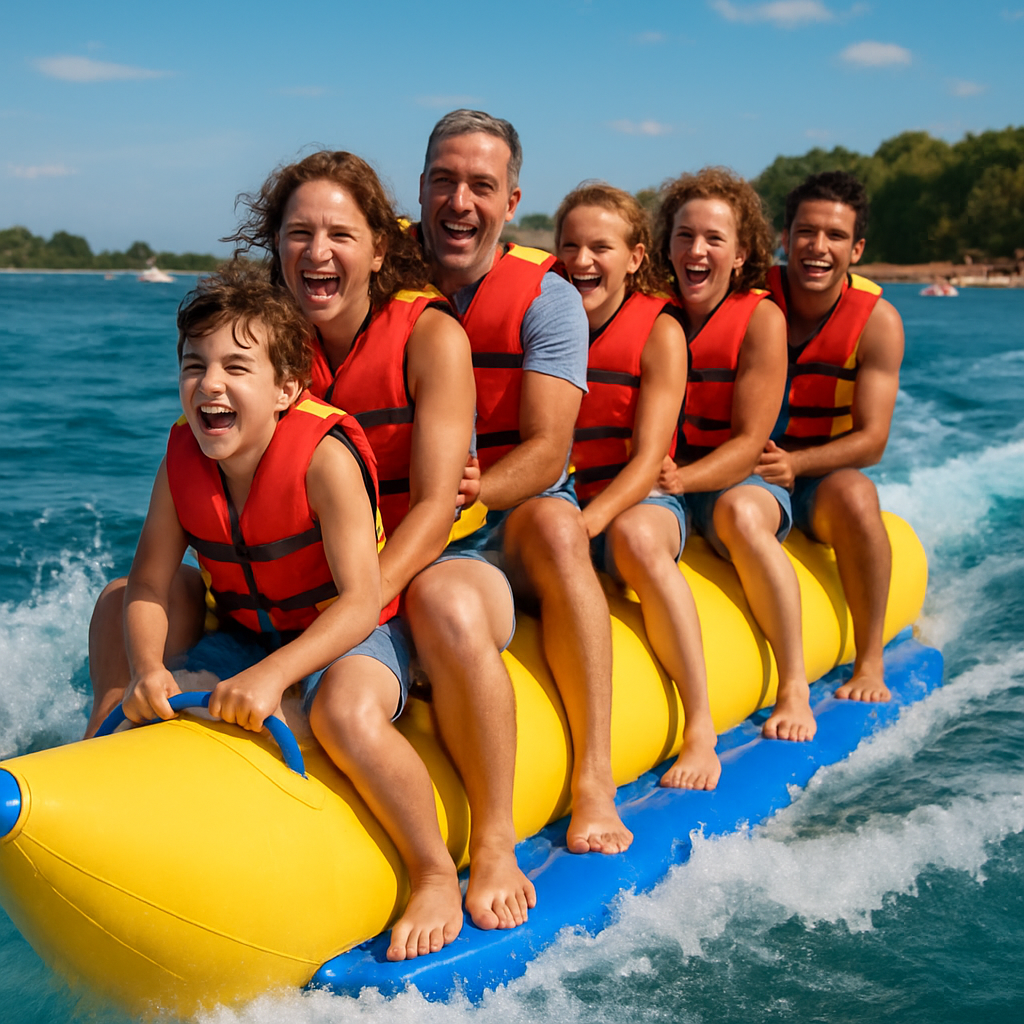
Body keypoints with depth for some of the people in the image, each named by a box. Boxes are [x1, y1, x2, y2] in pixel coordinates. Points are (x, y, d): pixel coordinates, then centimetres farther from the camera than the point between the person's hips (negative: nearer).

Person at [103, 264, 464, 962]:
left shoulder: (325, 456, -23)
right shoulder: (182, 459, -6)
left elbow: (361, 601, -27)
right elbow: (149, 584, -3)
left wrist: (273, 674, -39)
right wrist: (147, 671, -23)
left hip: (345, 638, -6)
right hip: (243, 638, 6)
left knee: (346, 711, -37)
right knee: (131, 711, -9)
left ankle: (437, 876, -15)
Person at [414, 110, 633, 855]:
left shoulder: (546, 298, -3)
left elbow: (546, 453, -13)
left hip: (517, 521, 1)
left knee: (554, 521, -35)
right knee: (441, 603, -35)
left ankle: (594, 778, -34)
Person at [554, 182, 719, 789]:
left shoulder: (659, 331, -4)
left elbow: (646, 459, -12)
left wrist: (586, 523, -30)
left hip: (639, 503, -3)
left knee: (635, 536, -37)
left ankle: (701, 728, -32)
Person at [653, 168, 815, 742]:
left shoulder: (760, 318, -4)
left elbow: (748, 442, -10)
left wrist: (680, 479, -26)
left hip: (739, 481, -3)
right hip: (659, 485, 3)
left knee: (738, 512, -36)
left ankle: (796, 689, -26)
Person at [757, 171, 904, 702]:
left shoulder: (877, 321, -7)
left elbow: (871, 439, -10)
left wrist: (795, 463, -28)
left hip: (821, 481, -1)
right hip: (743, 474, 1)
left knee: (854, 493, -34)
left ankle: (870, 664, -20)